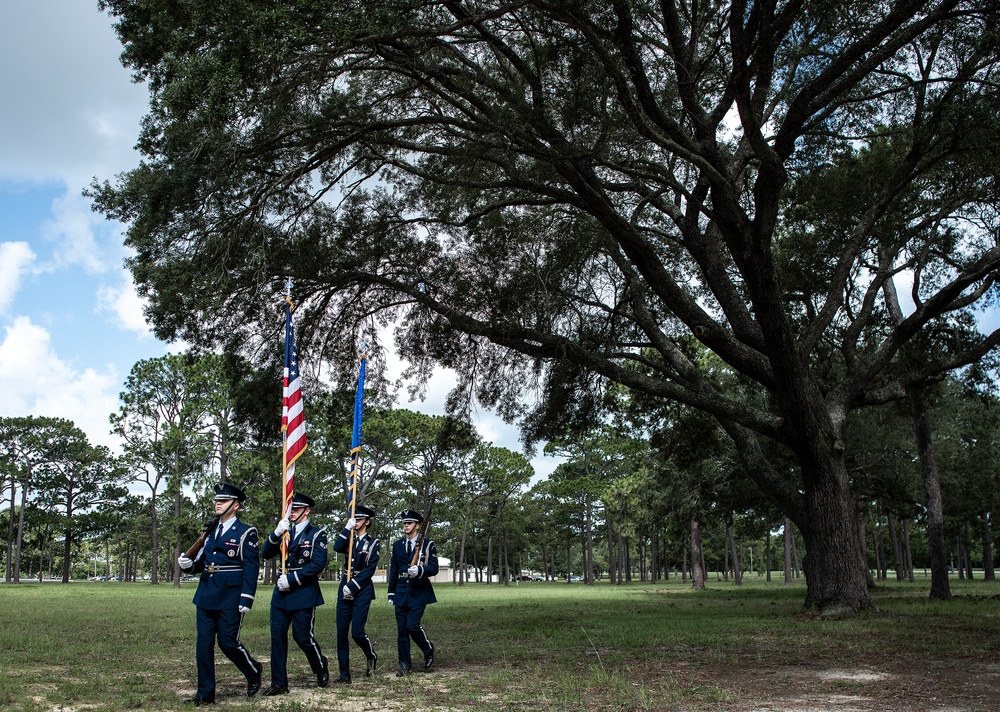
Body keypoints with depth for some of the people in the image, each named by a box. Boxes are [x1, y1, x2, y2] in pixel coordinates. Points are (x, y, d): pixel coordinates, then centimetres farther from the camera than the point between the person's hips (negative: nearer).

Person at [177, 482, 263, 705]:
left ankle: (254, 672, 24)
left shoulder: (245, 533, -5)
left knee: (228, 642, -2)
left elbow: (251, 568, -10)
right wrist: (188, 564, -7)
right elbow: (201, 562, 16)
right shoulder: (210, 532, 15)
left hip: (231, 597, -6)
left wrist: (246, 599, -17)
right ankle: (205, 694, 12)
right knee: (203, 645, 5)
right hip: (206, 596, 6)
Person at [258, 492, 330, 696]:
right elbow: (266, 554, 4)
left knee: (303, 636, -2)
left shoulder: (316, 534, -3)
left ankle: (322, 670, 22)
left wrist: (292, 579, -16)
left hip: (304, 593, -5)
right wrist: (276, 534, -12)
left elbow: (318, 565, -13)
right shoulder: (285, 532, 14)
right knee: (277, 636, 2)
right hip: (281, 593, 5)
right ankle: (279, 683, 10)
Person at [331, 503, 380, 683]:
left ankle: (371, 656, 20)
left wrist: (352, 586, -15)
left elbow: (370, 569, -9)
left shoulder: (373, 543, 1)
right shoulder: (349, 539, 13)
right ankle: (344, 673, 7)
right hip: (345, 590, 5)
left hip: (362, 591, -4)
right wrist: (347, 528, -13)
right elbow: (337, 548, -10)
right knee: (341, 633, 0)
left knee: (357, 632, -10)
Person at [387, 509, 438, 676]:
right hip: (401, 593, 4)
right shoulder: (397, 545, 11)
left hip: (419, 593, -4)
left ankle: (429, 651, 14)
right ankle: (405, 665, 13)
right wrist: (391, 593, 12)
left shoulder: (428, 544, -2)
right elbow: (393, 570, 15)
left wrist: (419, 571, -27)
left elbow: (434, 568, -8)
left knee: (412, 626, -13)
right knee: (402, 630, 4)